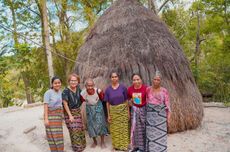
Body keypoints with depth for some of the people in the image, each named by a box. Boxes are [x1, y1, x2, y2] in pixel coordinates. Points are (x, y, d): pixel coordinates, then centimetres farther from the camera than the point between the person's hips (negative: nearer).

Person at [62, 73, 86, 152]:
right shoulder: (66, 91, -20)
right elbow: (65, 104, -19)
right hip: (69, 112, -5)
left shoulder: (78, 88, -4)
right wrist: (70, 115, -21)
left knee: (80, 128, 13)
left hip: (78, 111, 5)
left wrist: (78, 109, 8)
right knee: (74, 130, -4)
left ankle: (81, 145, 33)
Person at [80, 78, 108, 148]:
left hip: (98, 107, -1)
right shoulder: (83, 93, -27)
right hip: (89, 109, 1)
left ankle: (102, 142, 19)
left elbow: (102, 98, -5)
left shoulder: (98, 91, -27)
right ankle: (95, 141, 29)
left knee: (100, 124, 2)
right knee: (91, 125, 8)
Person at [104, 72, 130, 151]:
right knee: (115, 129, 11)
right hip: (113, 111, 1)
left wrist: (128, 112, -1)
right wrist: (108, 115, -1)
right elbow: (107, 103, 0)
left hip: (123, 110, -1)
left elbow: (126, 100, -1)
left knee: (123, 128, 7)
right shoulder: (108, 89, -3)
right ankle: (116, 145, 29)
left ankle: (124, 145, 24)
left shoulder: (123, 87, -5)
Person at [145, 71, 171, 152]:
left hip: (160, 114, -1)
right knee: (150, 133, 8)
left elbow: (167, 103, -1)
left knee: (160, 132, 4)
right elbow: (145, 102, 5)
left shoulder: (164, 91, -4)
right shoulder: (148, 89, -1)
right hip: (150, 114, 1)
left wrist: (168, 115, -2)